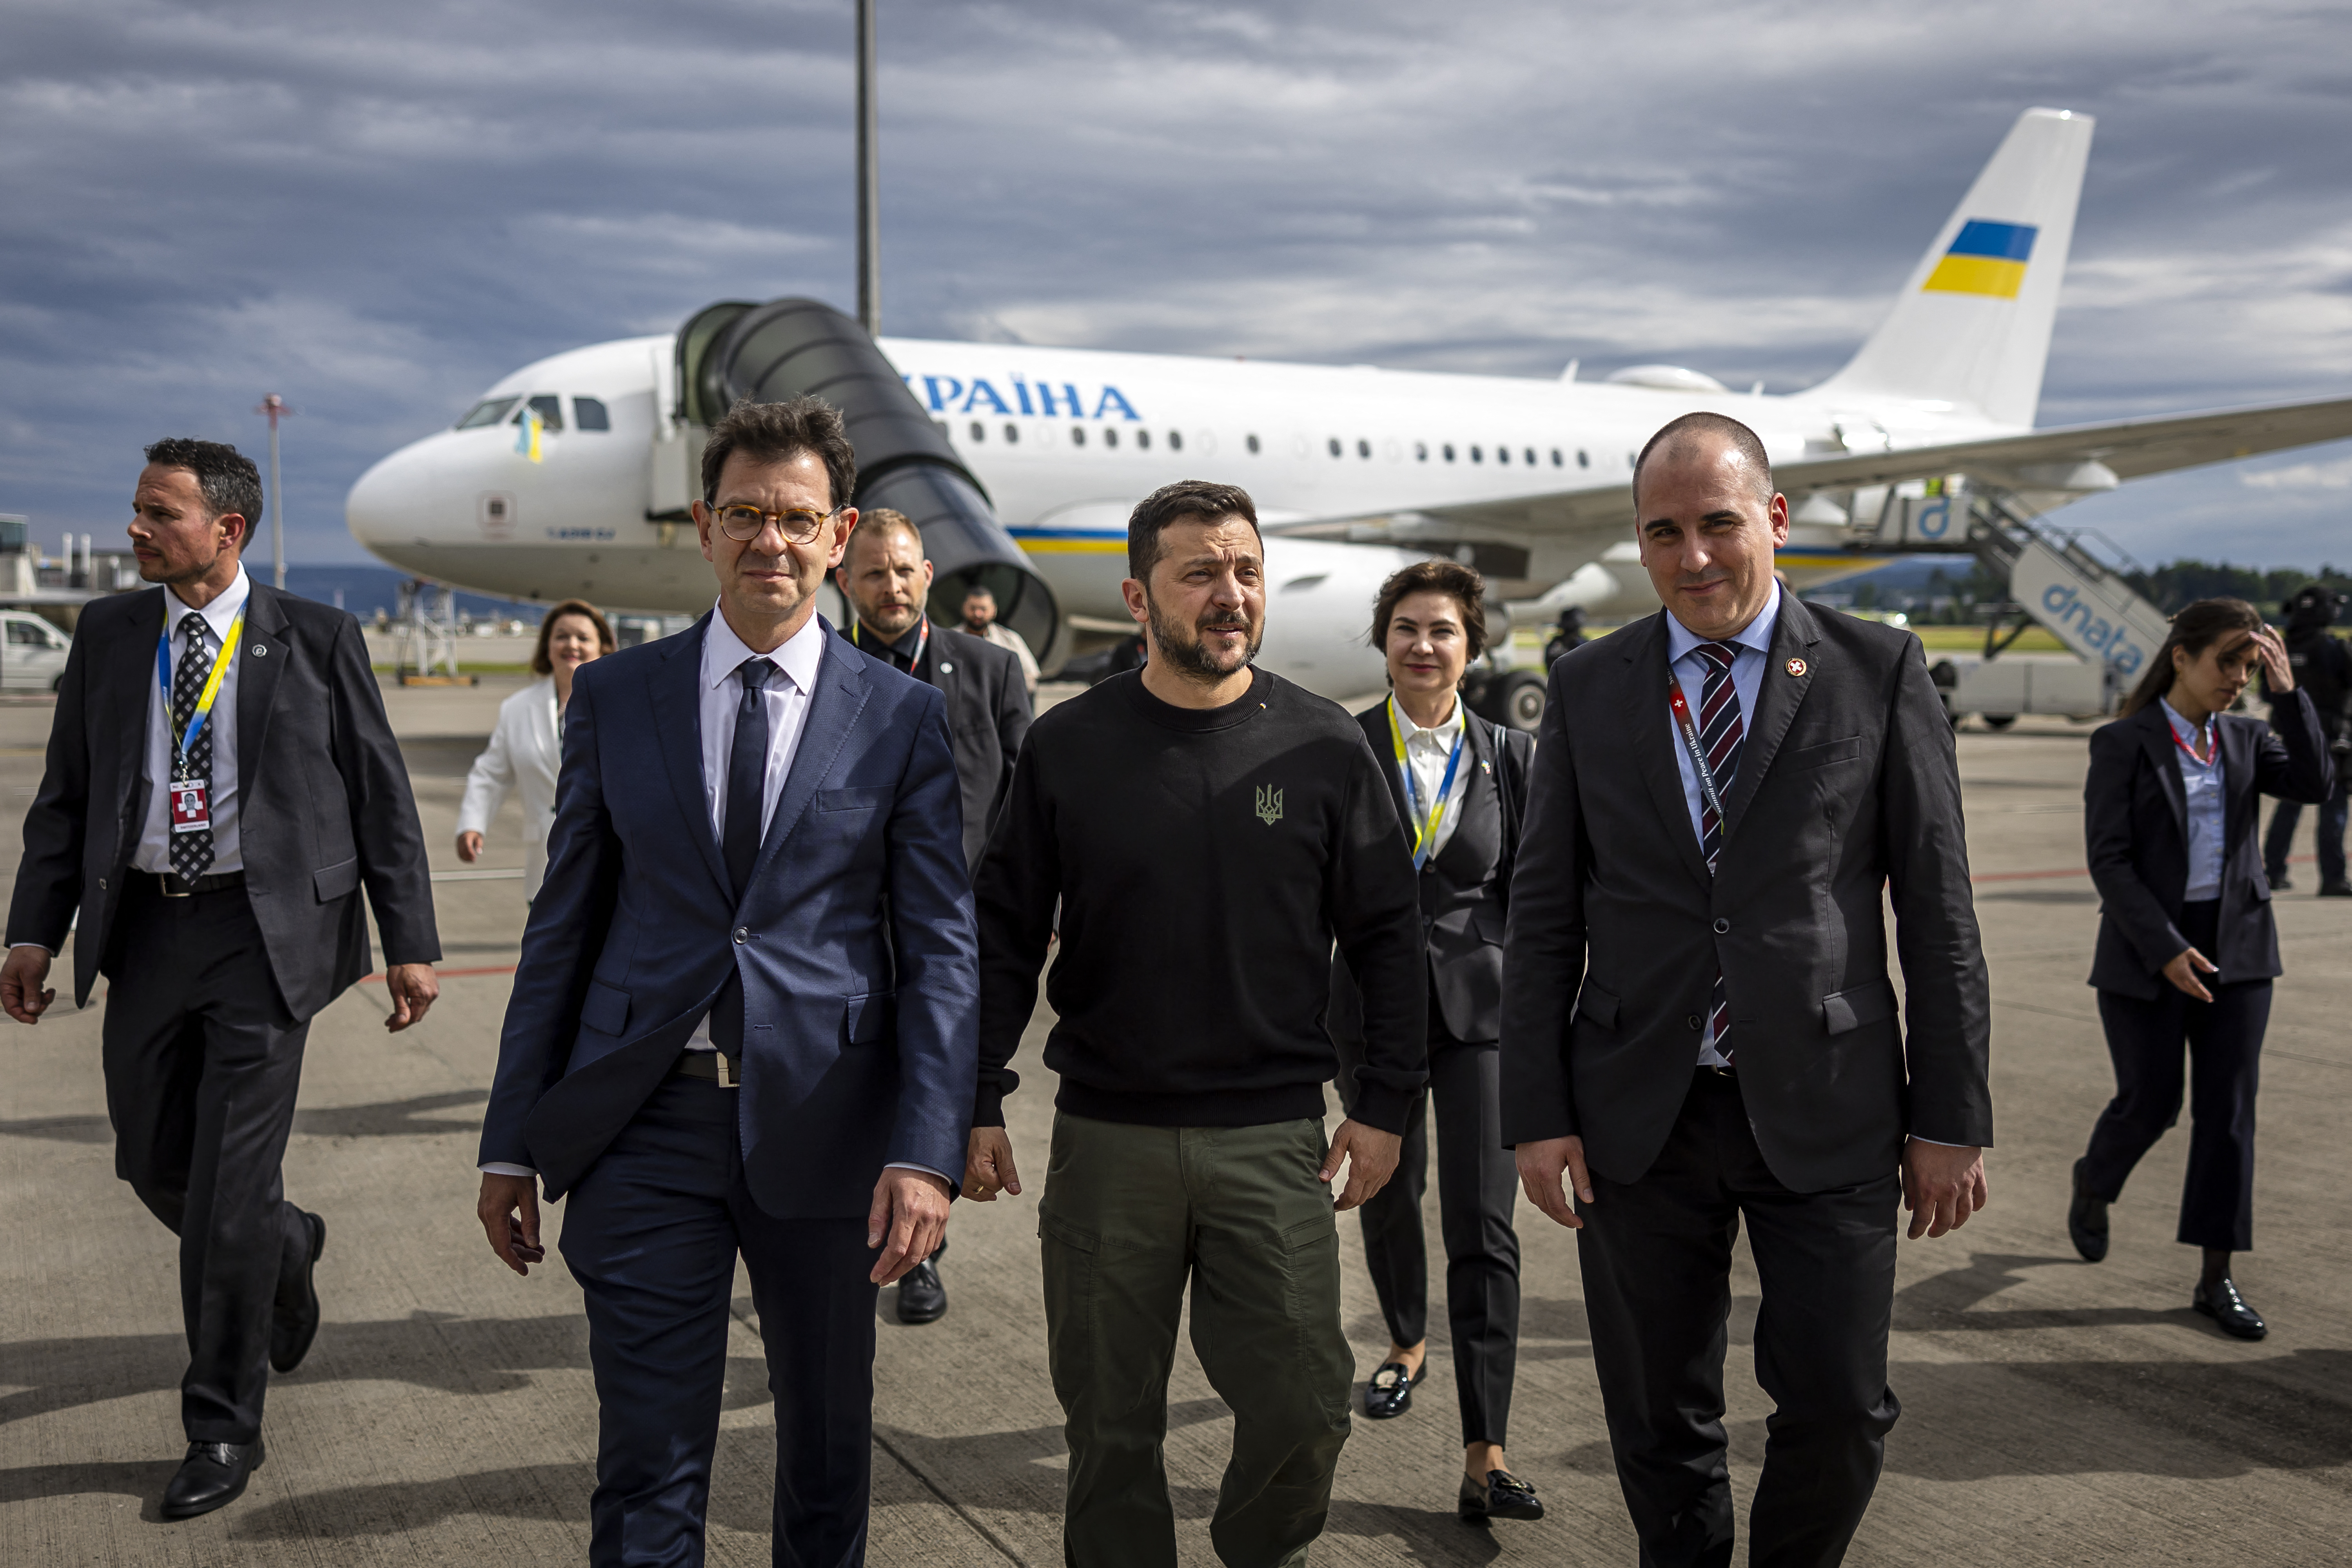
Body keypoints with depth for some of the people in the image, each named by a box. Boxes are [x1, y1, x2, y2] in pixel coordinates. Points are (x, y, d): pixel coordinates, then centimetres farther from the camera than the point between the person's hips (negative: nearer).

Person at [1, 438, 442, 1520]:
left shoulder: (317, 642, -2)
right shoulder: (108, 634, 8)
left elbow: (383, 796, 0)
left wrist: (410, 943, -4)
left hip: (266, 931, -4)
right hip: (145, 929, 5)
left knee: (228, 1192, -4)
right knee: (153, 1166, 13)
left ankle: (224, 1429, 11)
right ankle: (288, 1249, 45)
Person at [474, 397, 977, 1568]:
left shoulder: (906, 719, 0)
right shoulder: (614, 697, 5)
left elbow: (939, 947, -3)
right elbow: (563, 925, 7)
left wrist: (927, 1153, -13)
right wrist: (513, 1141, 5)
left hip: (822, 1125, 0)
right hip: (645, 1126, 0)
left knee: (828, 1438, 16)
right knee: (647, 1466, 2)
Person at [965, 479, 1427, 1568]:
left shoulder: (1324, 748, 1)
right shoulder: (1067, 747, 1)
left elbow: (1386, 936, 5)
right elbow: (1005, 936, 5)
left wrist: (1385, 1103, 1)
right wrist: (977, 1105, 1)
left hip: (1274, 1139, 0)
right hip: (1107, 1138, 1)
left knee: (1303, 1407, 0)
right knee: (1110, 1425, 9)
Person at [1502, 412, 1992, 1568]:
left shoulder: (1879, 672, 1)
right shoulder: (1587, 687, 5)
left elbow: (1937, 909, 0)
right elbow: (1542, 915, 5)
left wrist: (1951, 1119, -2)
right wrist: (1537, 1114, 0)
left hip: (1824, 1112, -1)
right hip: (1637, 1116, 2)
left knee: (1839, 1406, 3)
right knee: (1659, 1422, 11)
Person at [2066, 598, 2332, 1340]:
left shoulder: (2246, 740, 7)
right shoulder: (2123, 744, -7)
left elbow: (2315, 783, -11)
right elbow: (2108, 860, -13)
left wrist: (2288, 691, -15)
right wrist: (2165, 949, -20)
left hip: (2236, 944, 4)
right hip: (2146, 949, -4)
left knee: (2229, 1109, 1)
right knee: (2151, 1103, 2)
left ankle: (2216, 1278, 7)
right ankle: (2093, 1183, 35)